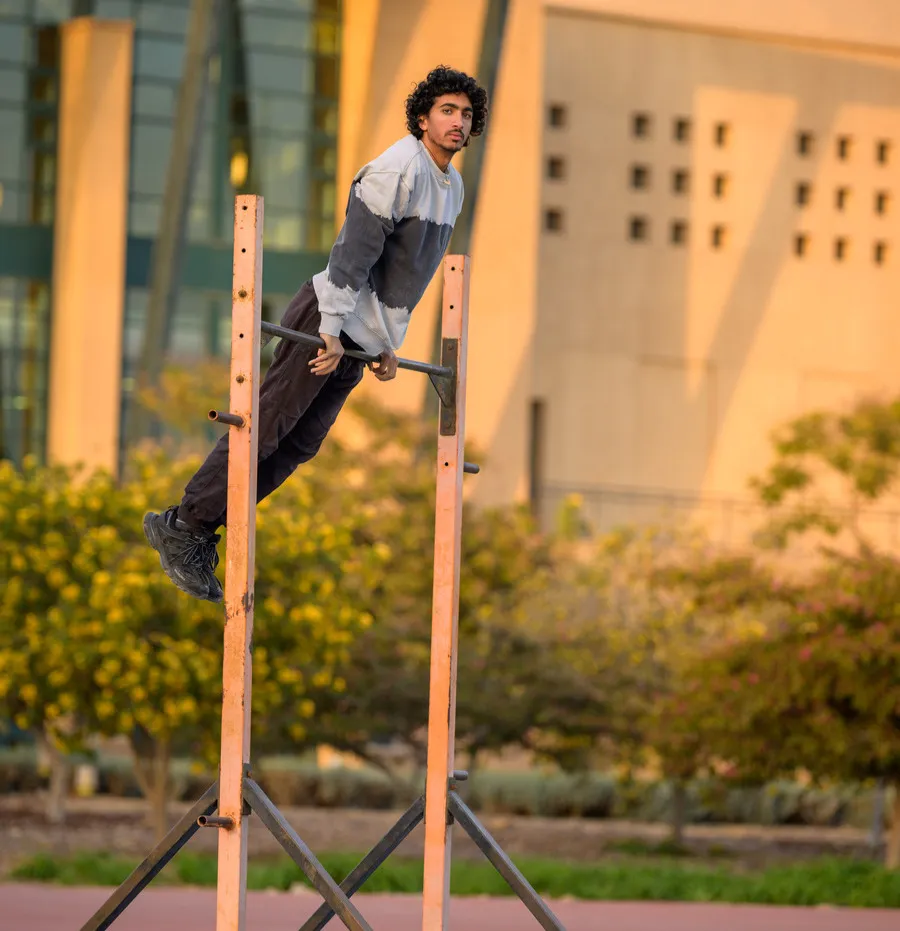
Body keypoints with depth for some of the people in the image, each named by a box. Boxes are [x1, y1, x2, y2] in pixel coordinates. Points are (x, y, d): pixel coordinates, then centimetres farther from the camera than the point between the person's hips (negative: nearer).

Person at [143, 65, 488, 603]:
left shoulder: (453, 186, 15)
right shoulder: (398, 170, -14)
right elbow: (354, 252, -20)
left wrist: (389, 343, 21)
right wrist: (332, 331, -23)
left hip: (358, 339, 9)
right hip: (326, 318, -9)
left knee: (299, 447, 4)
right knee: (266, 426, -9)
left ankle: (198, 537, 6)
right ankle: (183, 525, -3)